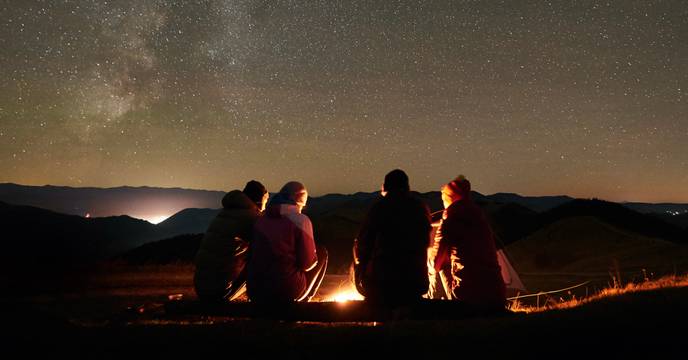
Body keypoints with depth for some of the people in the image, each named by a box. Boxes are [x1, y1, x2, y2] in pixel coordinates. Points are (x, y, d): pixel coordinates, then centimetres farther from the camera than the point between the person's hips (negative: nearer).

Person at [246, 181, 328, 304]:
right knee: (322, 253, 17)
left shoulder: (261, 219, 7)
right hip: (287, 293, -6)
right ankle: (302, 301, 18)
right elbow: (307, 264, -5)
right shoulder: (301, 220, -7)